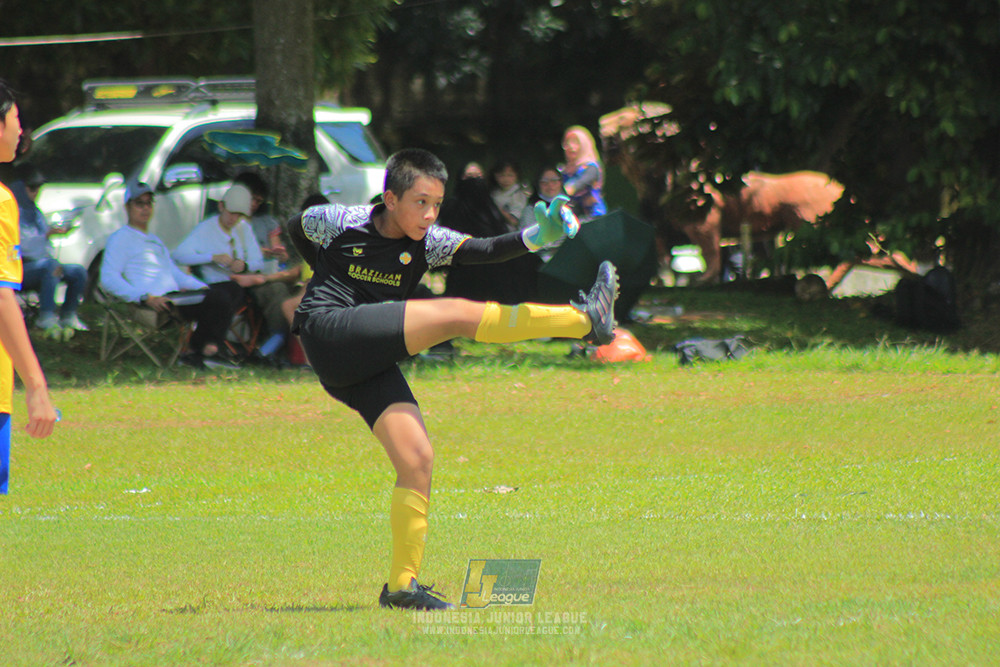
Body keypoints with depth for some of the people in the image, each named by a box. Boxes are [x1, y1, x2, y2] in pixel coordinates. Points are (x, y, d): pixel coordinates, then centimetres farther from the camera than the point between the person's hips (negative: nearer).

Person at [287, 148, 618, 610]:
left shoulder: (428, 243, 9)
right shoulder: (342, 223, 1)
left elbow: (485, 251, -8)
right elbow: (295, 228, 23)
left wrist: (536, 237, -25)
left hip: (371, 365, 6)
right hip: (331, 333, -6)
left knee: (417, 458, -8)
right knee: (457, 314, -19)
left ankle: (402, 585, -3)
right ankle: (583, 320, -20)